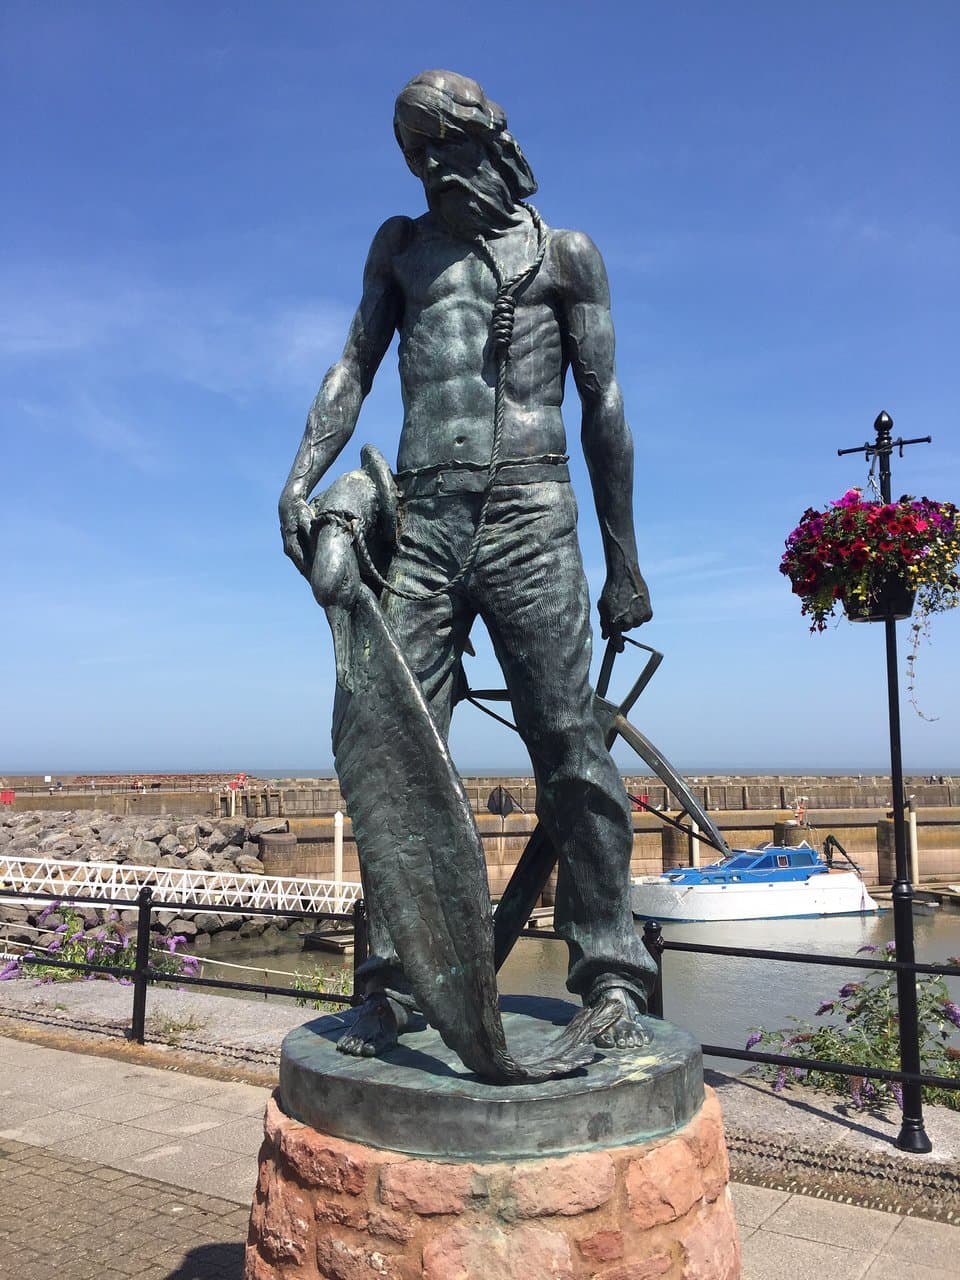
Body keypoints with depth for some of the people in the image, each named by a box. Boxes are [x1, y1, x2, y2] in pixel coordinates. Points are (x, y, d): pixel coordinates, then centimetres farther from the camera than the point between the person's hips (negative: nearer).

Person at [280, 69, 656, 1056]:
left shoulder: (565, 254, 16)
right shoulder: (400, 246, 24)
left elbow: (603, 408, 11)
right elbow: (354, 368, 14)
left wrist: (623, 561, 5)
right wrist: (300, 481, -4)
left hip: (529, 519, -2)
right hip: (418, 524, 3)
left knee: (570, 751, -8)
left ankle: (611, 982, 0)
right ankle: (391, 984, 3)